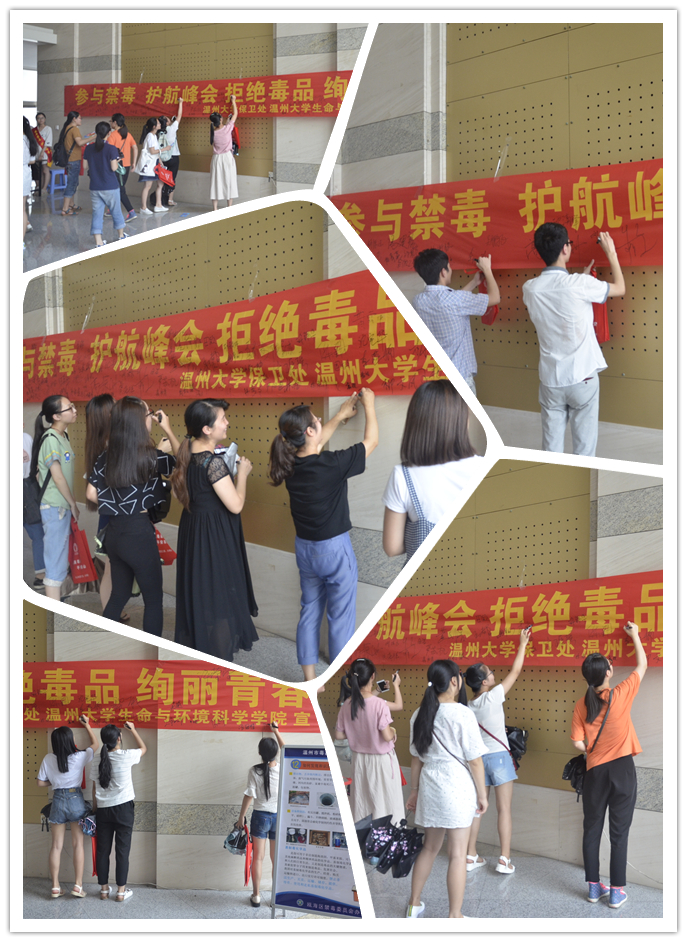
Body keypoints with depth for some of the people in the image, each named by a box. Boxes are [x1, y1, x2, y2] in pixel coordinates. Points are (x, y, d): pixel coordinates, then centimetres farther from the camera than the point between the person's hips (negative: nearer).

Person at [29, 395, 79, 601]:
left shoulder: (63, 437, 10)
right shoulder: (50, 440, -17)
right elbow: (57, 477, -17)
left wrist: (71, 504, 8)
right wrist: (73, 505, -8)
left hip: (63, 507, 9)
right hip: (55, 508, -9)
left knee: (61, 561, 15)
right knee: (55, 562, -6)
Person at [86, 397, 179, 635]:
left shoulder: (106, 456, 0)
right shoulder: (149, 456, -15)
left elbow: (91, 494, 4)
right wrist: (168, 429, 3)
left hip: (114, 532, 6)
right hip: (139, 533, -6)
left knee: (119, 594, 20)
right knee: (153, 600, 9)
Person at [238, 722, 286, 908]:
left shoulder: (255, 771, -13)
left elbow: (249, 796, -10)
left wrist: (241, 816, 2)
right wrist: (276, 732, 26)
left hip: (260, 816, -2)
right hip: (279, 816, 2)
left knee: (258, 857, 7)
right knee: (277, 859, 11)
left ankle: (256, 896, 13)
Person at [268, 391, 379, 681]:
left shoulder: (291, 463, -7)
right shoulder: (332, 465, -25)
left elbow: (315, 445, 17)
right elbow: (371, 441, -11)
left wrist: (341, 415, 23)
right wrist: (368, 404, 4)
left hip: (304, 548, 7)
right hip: (335, 549, -7)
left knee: (309, 612, 17)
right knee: (341, 618, 5)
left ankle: (310, 681, 24)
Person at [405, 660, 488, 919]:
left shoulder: (420, 715, 3)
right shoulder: (462, 715, -15)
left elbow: (416, 758, 11)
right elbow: (475, 761, -11)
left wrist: (414, 791, 20)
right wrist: (482, 795, -1)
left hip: (429, 785, 6)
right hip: (457, 788, -6)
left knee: (430, 847, 21)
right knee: (457, 854, 2)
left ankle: (414, 905, 30)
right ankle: (455, 916, 8)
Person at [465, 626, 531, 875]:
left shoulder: (467, 708, 2)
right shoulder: (492, 697, -14)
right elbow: (515, 672, -6)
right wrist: (523, 644, 4)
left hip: (478, 758, 5)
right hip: (499, 756, -5)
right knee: (504, 809, -1)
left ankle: (471, 855, 14)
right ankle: (504, 859, -3)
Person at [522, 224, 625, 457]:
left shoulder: (530, 289, -3)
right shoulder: (579, 285, -16)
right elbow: (620, 289, 1)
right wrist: (611, 252, 13)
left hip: (550, 380, 4)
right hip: (582, 378, -4)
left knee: (552, 448, 8)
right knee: (584, 447, 4)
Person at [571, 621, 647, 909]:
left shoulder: (582, 705, -3)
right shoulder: (621, 694, -10)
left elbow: (577, 743, -4)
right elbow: (642, 665, 4)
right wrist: (635, 635, 17)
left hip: (596, 771, 2)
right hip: (622, 769, -2)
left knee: (592, 829, 13)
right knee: (619, 832, 3)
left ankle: (594, 887, 19)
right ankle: (616, 891, 6)